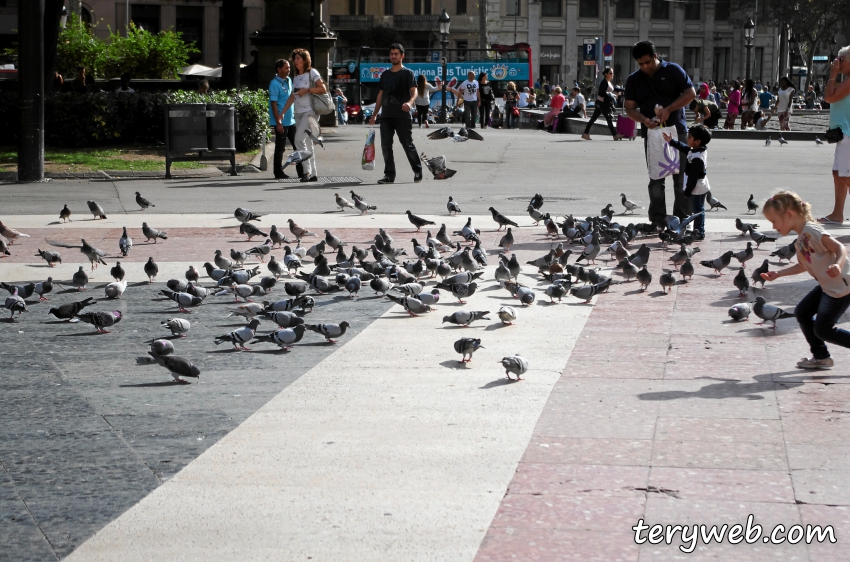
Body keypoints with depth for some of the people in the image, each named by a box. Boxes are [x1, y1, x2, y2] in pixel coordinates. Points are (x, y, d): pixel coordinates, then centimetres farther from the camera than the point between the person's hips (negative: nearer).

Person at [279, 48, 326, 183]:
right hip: (298, 113, 8)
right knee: (307, 143, 6)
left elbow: (323, 89, -7)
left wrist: (307, 90, -14)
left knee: (299, 139, -19)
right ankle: (313, 173, 8)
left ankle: (307, 171, -16)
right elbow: (292, 97, 19)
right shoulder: (296, 77, 19)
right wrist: (282, 112, 13)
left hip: (309, 111, -8)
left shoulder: (312, 73, -1)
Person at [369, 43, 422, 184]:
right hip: (386, 116, 5)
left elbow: (414, 91, -10)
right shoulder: (385, 74, 17)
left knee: (408, 145, -2)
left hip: (402, 116, -5)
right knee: (386, 146, 0)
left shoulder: (407, 73, 1)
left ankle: (418, 171, 13)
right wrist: (374, 115, 17)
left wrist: (410, 102, -32)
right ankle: (389, 175, 4)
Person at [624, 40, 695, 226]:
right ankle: (657, 221, 5)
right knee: (656, 179, 3)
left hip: (677, 131, -2)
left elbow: (690, 93, -3)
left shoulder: (673, 71, 1)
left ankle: (682, 219, 3)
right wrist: (644, 120, -13)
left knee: (681, 177, -2)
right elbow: (630, 108, 7)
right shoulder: (634, 80, 9)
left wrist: (668, 109, -13)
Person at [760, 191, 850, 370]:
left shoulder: (812, 231, -19)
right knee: (802, 312, 12)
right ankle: (821, 357, 21)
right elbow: (804, 265, 22)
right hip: (826, 286, 10)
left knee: (822, 330, -7)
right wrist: (778, 274, 18)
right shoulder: (800, 239, 10)